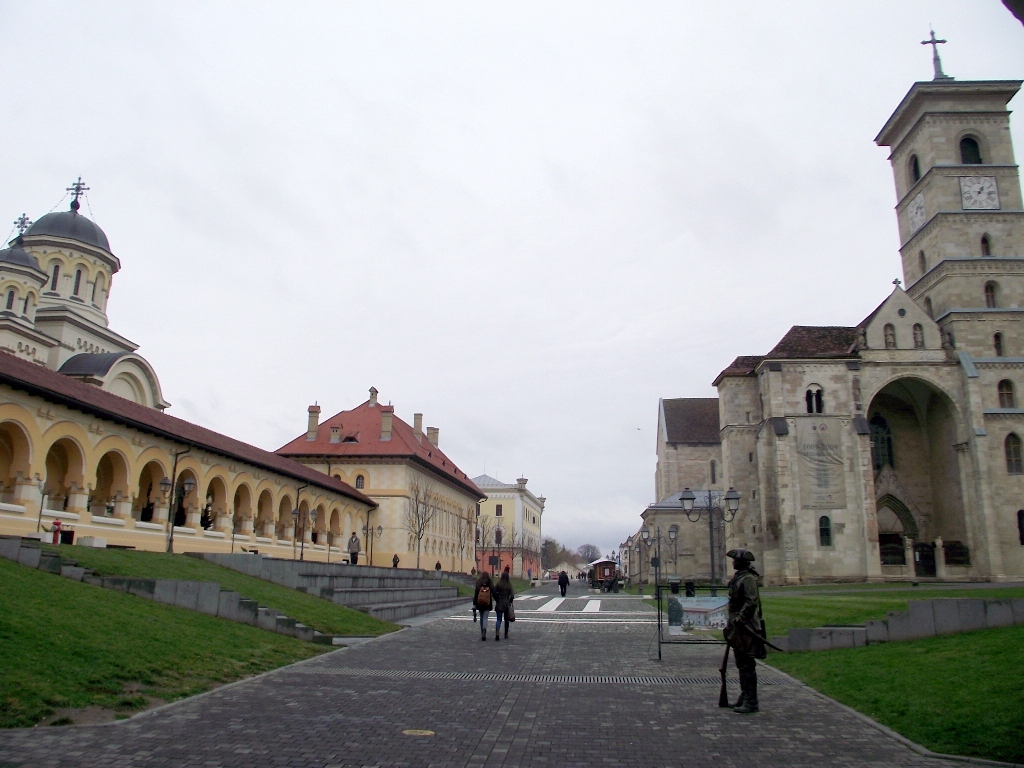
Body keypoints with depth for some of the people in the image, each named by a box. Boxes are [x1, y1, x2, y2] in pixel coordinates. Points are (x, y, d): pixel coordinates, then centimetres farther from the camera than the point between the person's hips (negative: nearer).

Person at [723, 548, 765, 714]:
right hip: (738, 628, 11)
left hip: (745, 627, -11)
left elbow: (752, 602, -24)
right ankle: (745, 698, 24)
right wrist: (731, 622, 20)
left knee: (747, 665, -6)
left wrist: (739, 618, -25)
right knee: (741, 664, 16)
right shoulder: (738, 577, 15)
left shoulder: (748, 578, -16)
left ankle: (751, 702, -2)